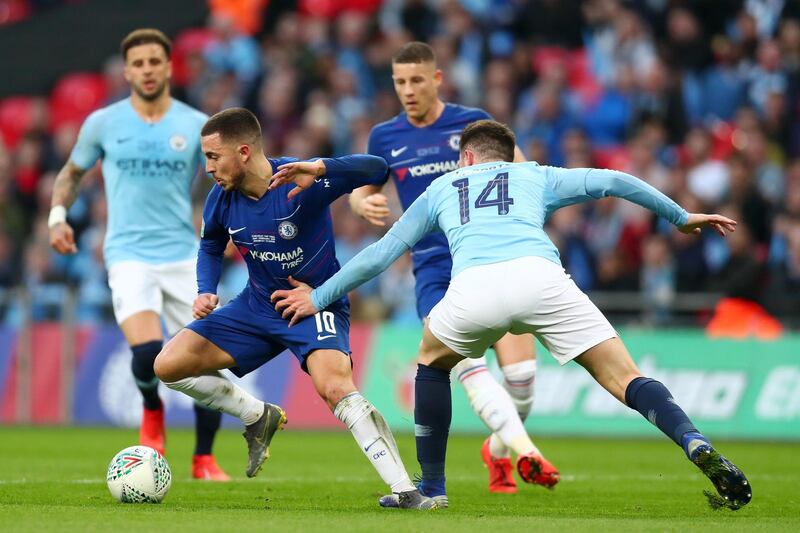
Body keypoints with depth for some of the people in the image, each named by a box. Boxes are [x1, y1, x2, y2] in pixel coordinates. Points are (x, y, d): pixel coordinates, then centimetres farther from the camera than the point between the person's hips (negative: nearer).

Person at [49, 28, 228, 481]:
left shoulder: (196, 125, 3)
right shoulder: (103, 124, 4)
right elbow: (72, 173, 18)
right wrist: (58, 215, 2)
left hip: (183, 255, 2)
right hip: (129, 254, -2)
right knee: (147, 350, -25)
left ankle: (204, 460, 16)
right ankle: (152, 411, 10)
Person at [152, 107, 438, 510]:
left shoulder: (301, 183, -24)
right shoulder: (221, 200, -8)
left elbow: (376, 169, -32)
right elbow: (211, 246, 14)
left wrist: (320, 169, -48)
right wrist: (206, 292, -4)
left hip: (318, 304, -6)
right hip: (258, 307, 6)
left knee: (335, 386, -33)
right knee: (169, 365, -4)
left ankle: (405, 492, -28)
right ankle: (259, 417, 15)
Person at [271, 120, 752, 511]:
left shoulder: (442, 188, 36)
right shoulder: (535, 176, 35)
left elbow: (380, 255, 36)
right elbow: (612, 181, 28)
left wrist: (319, 297, 47)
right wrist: (681, 216, 40)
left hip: (473, 287, 0)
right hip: (540, 276, 0)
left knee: (432, 360, 31)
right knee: (624, 379, 2)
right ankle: (700, 450, -23)